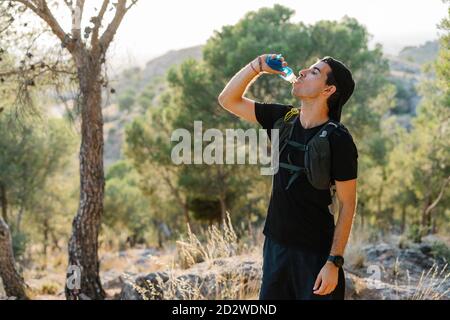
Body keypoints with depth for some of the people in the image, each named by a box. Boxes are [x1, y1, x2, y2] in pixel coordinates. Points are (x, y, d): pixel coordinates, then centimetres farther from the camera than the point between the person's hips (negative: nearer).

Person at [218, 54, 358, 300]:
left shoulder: (339, 141, -15)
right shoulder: (282, 118, 1)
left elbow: (347, 205, -13)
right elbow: (228, 100, 7)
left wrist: (334, 262, -16)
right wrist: (257, 67, -8)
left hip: (315, 251, -5)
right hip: (276, 244, 6)